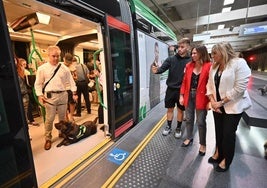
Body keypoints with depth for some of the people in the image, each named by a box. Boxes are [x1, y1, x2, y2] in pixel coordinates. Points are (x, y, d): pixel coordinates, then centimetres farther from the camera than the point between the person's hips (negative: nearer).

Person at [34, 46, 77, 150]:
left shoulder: (64, 68, 4)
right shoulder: (42, 68, 0)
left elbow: (71, 81, 7)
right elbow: (38, 84, 3)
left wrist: (74, 93, 2)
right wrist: (40, 96, -6)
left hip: (63, 95, 2)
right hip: (50, 96, -2)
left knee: (62, 117, 15)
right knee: (49, 119, 1)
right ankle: (48, 139, 19)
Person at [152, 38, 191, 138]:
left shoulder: (190, 61, -6)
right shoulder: (171, 59, -1)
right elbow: (163, 68, -14)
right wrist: (157, 70, -36)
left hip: (182, 90, -1)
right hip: (170, 89, 2)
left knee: (180, 110, 13)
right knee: (170, 109, 13)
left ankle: (178, 128, 32)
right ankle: (168, 127, 31)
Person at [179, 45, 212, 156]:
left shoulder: (209, 66, -8)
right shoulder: (189, 66, 5)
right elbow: (184, 81, 5)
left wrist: (210, 100, -13)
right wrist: (181, 96, 2)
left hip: (201, 98, -4)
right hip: (189, 96, 4)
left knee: (200, 122, 8)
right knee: (189, 119, 16)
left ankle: (202, 144, 29)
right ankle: (189, 138, 37)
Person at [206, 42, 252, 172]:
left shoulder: (239, 63, -13)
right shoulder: (214, 66, 6)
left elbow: (239, 88, -20)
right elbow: (210, 85, 5)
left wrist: (221, 102, -17)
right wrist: (212, 101, -7)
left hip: (233, 106, -5)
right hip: (217, 105, 5)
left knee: (228, 133, 5)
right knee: (219, 131, 14)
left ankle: (226, 160, 26)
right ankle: (218, 153, 35)